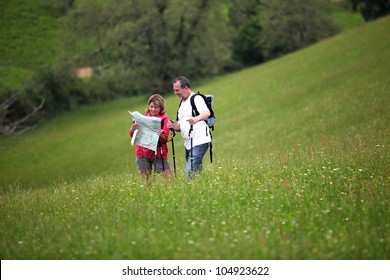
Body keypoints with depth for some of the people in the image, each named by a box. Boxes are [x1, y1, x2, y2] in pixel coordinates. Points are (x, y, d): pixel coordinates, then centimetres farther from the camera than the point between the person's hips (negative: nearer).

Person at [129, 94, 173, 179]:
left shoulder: (164, 119, 0)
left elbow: (165, 138, -9)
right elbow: (132, 135, 3)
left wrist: (160, 135, -32)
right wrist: (133, 129, -20)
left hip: (158, 154, -2)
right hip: (143, 153, 2)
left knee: (168, 178, -9)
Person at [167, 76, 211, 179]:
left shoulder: (196, 99, -7)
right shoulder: (182, 104, 21)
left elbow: (207, 113, -26)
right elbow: (181, 126, 24)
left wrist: (196, 119, -47)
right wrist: (174, 126, 1)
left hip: (199, 142, -9)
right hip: (188, 143, 9)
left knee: (191, 171, -18)